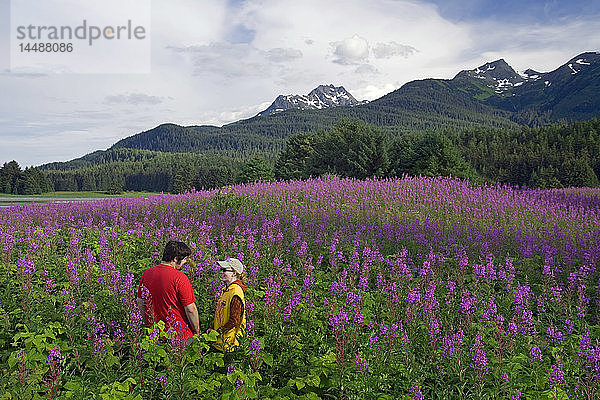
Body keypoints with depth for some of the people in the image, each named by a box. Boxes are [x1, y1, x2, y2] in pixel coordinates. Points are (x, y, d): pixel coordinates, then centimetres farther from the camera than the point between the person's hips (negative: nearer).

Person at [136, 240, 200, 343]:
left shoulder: (147, 273, 1)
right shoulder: (179, 277, -17)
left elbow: (140, 302, 10)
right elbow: (190, 309, -16)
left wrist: (148, 324, 21)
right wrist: (197, 331, -3)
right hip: (179, 334, -6)